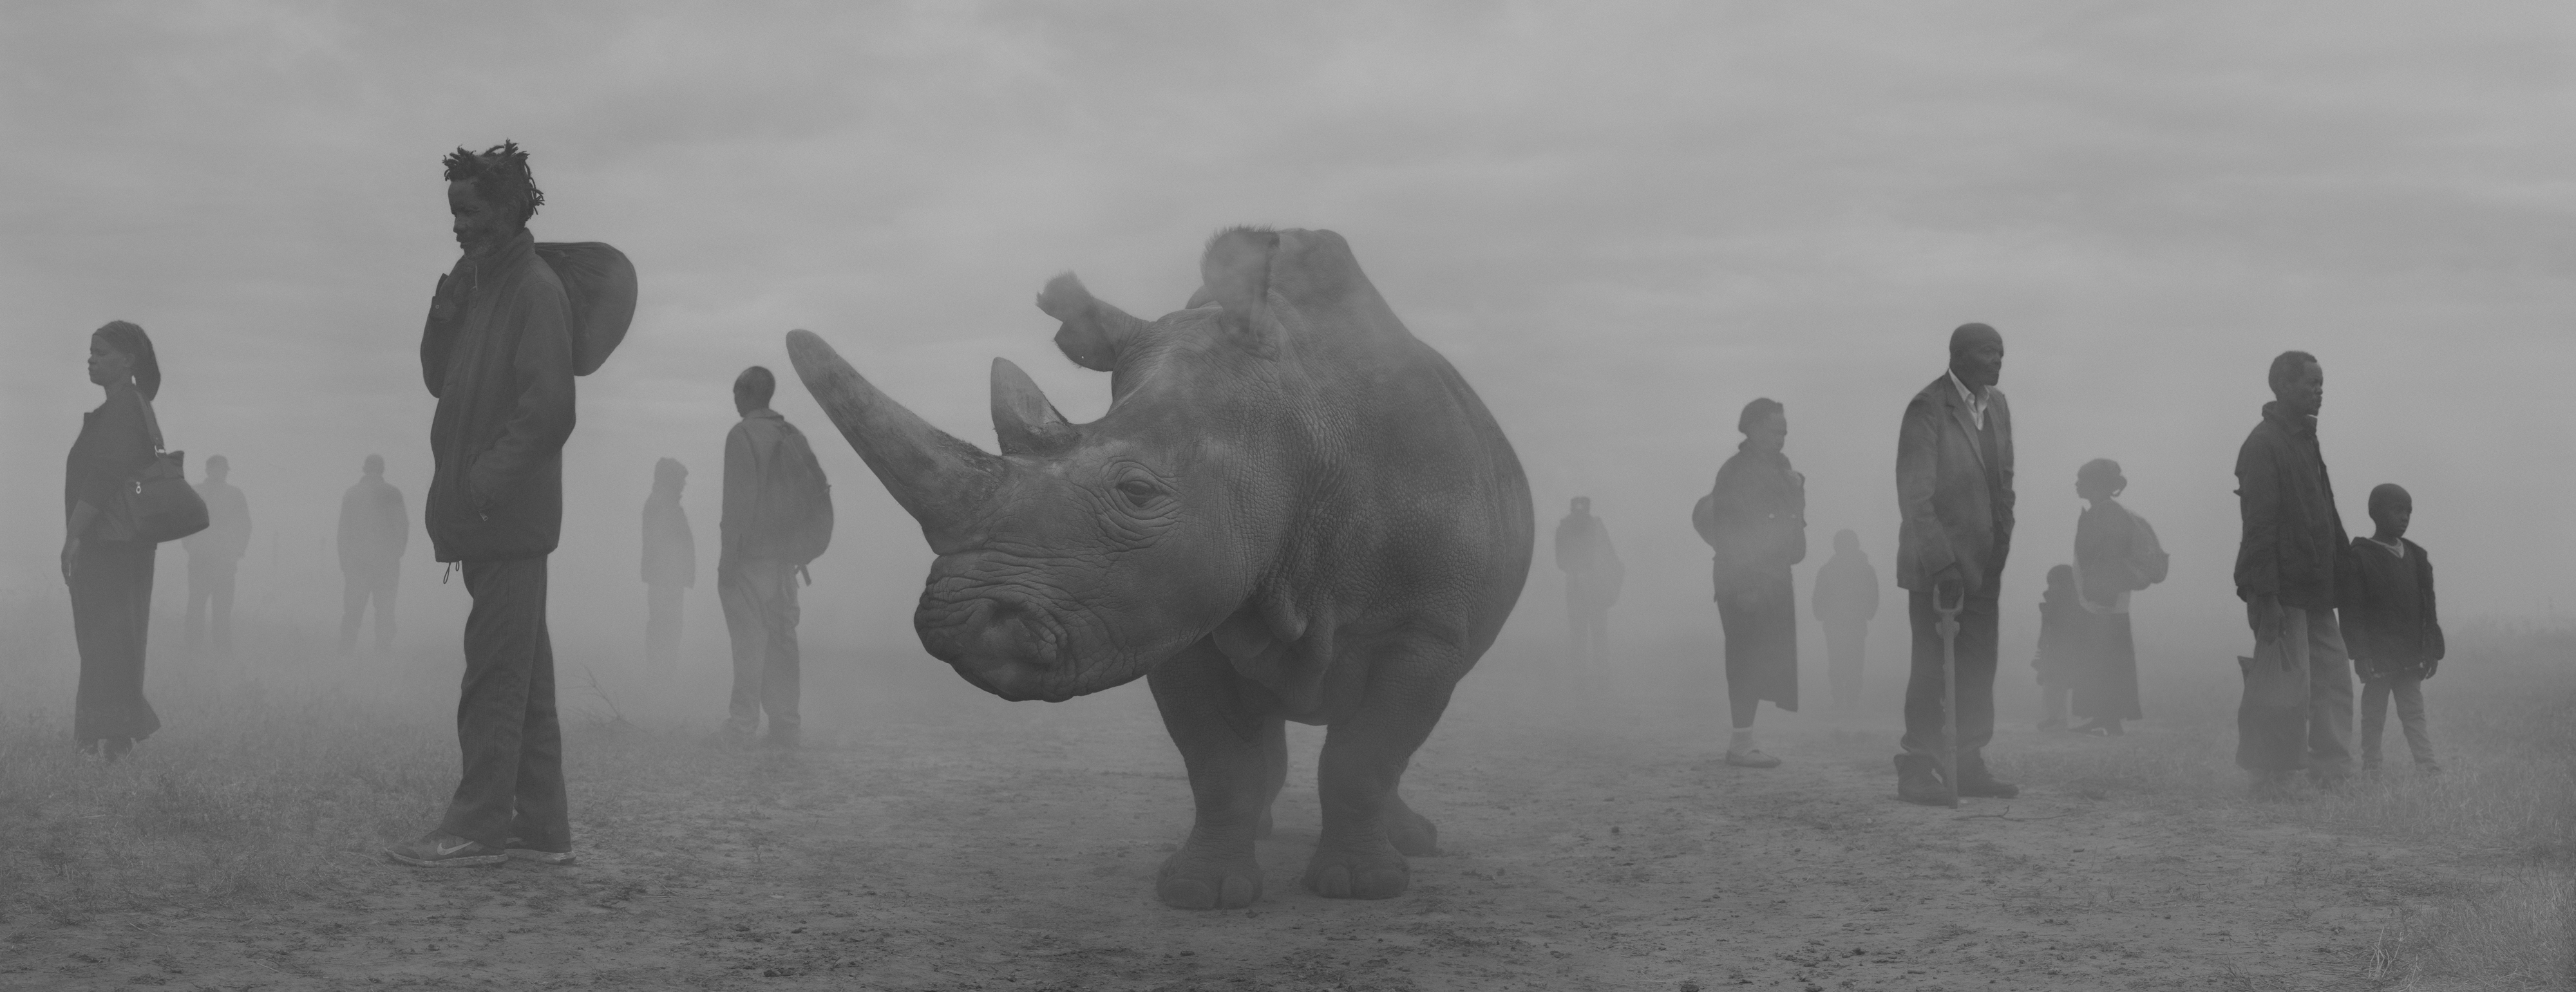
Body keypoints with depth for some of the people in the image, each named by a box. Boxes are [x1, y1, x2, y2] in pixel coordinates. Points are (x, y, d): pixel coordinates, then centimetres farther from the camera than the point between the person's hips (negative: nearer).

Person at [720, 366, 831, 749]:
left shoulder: (742, 434, -8)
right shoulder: (793, 436, 12)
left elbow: (739, 498, -14)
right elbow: (819, 491, 12)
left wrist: (729, 554, -12)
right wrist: (803, 551, 17)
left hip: (750, 556, -6)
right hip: (784, 556, 6)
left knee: (749, 638, -6)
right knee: (782, 637, 9)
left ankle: (743, 724, -7)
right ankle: (785, 725, 9)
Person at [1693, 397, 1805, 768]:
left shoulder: (1780, 469, 15)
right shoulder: (1736, 472, -11)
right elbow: (1727, 528, -17)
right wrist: (1744, 583, -21)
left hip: (1772, 579, 9)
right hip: (1746, 581, -9)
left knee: (1761, 662, 8)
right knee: (1749, 659, -9)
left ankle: (1743, 741, 13)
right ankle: (1741, 744, -7)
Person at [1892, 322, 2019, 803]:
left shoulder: (1997, 404, 10)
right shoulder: (1927, 409, -13)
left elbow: (2003, 480, 16)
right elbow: (1914, 497, -17)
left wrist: (2001, 546, 7)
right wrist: (1943, 564, -21)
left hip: (1982, 565, 7)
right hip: (1935, 566, -7)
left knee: (1978, 670, 7)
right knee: (1932, 668, -5)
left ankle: (1967, 766, 14)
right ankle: (1917, 771, 1)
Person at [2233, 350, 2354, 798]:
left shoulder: (2306, 440, 17)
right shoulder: (2263, 444, -13)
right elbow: (2259, 525, -18)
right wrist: (2265, 596, -22)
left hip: (2314, 589, 9)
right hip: (2283, 592, -9)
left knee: (2334, 681, 9)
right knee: (2286, 687, -6)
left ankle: (2334, 774, 16)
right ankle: (2270, 782, 3)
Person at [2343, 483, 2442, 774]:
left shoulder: (2416, 556, 10)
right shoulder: (2360, 557, -8)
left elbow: (2427, 608, 13)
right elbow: (2352, 612, -12)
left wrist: (2432, 649, 8)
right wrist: (2361, 654, -17)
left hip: (2410, 657, 5)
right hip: (2378, 657, -5)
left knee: (2414, 712, 6)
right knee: (2374, 715, 3)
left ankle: (2427, 766, 3)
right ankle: (2370, 768, 9)